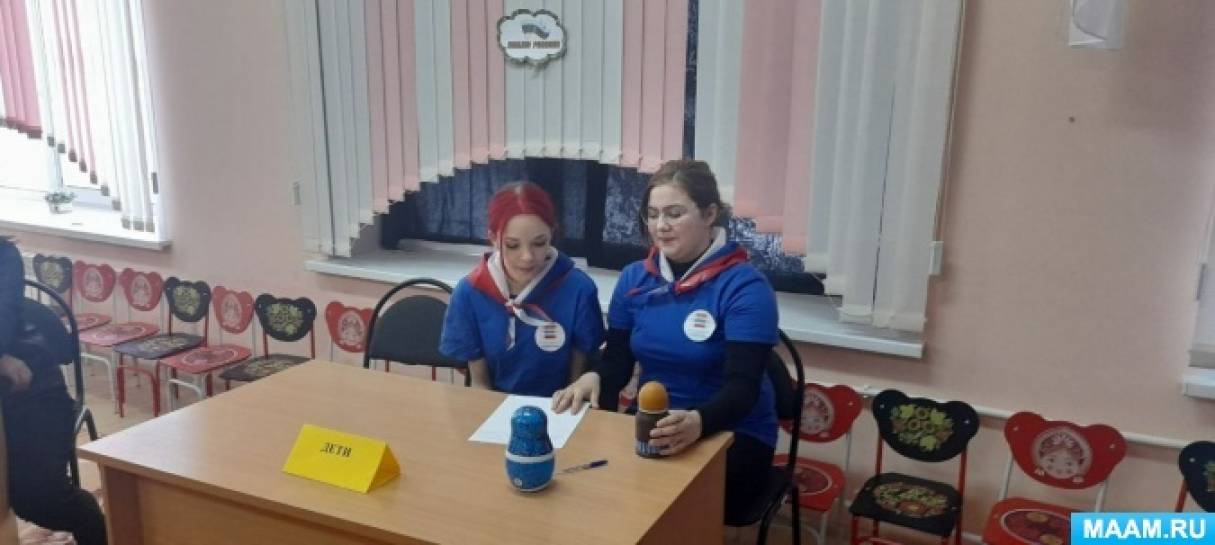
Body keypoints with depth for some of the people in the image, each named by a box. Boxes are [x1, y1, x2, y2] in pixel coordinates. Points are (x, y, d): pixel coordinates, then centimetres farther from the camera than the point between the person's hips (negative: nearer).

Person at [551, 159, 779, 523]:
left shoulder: (745, 287, -13)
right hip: (651, 425, 5)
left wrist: (698, 422, -42)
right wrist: (594, 379, -16)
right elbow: (618, 359, 9)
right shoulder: (633, 279, 5)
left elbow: (742, 387, -20)